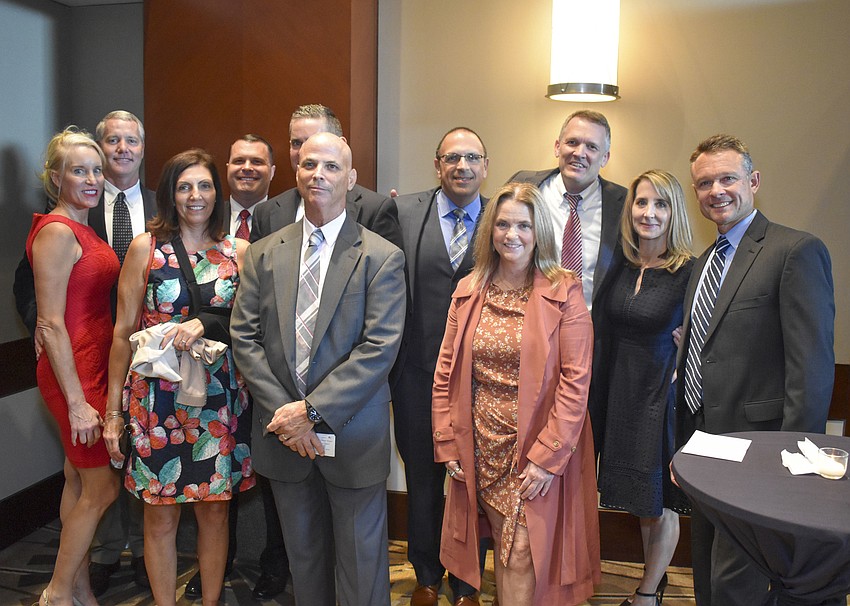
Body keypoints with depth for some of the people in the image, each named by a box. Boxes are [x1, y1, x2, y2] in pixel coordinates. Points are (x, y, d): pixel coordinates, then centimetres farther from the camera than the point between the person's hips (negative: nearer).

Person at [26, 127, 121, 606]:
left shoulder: (84, 230, 12)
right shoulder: (57, 232, -16)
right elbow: (52, 324, -18)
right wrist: (77, 401, -19)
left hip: (95, 367, 9)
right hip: (75, 373, -9)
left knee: (79, 481, 16)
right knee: (102, 487, 2)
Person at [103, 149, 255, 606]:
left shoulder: (239, 251, 4)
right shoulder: (146, 247, 0)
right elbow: (123, 333, 1)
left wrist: (204, 324, -15)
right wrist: (113, 410, 1)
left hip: (220, 397, 2)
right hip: (156, 396, -1)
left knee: (214, 512, 12)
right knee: (160, 517, 9)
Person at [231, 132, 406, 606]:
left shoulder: (382, 258, -7)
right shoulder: (264, 254, 6)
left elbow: (380, 348, -14)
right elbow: (245, 337, 1)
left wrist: (312, 410, -18)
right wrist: (283, 410, -11)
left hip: (352, 437, -3)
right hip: (284, 435, 4)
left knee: (361, 568, 11)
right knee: (304, 558, 20)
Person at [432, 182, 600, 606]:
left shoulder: (563, 292, -9)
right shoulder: (468, 292, 3)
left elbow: (576, 379, -12)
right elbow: (446, 372, 6)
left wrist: (549, 456, -15)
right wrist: (447, 443, 2)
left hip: (539, 449, -3)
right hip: (482, 447, 4)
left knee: (522, 553, 0)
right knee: (503, 545, 14)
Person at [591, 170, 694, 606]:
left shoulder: (690, 272, -14)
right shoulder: (620, 267, 1)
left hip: (663, 395, -5)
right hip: (619, 394, 5)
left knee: (660, 502, 9)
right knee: (641, 499, 19)